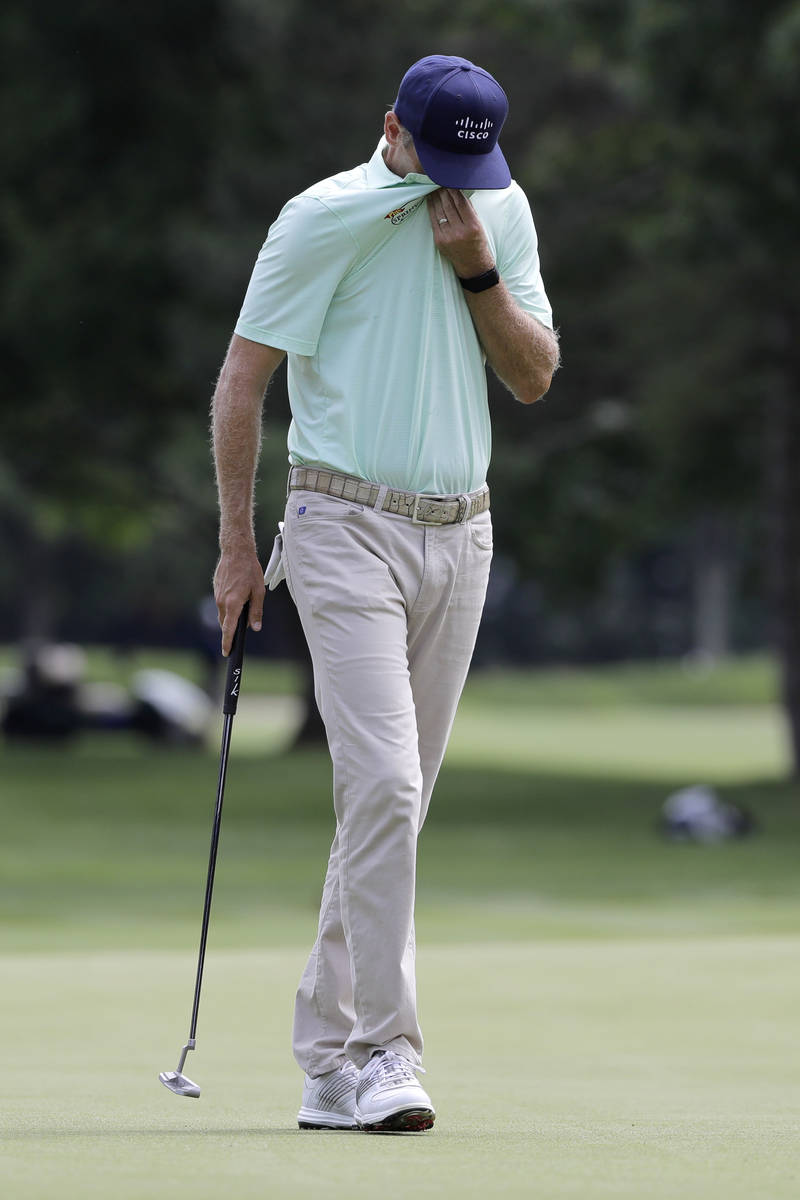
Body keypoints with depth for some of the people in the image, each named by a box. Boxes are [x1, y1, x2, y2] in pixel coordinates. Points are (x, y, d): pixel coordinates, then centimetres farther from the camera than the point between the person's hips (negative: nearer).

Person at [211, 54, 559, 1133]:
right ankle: (386, 1051, -15)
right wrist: (237, 547, -5)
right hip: (349, 527, -5)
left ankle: (329, 1062, 12)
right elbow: (242, 377, -4)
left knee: (396, 801, 6)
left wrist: (475, 266, -8)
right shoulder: (325, 219, -7)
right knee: (383, 784, -17)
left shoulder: (503, 211, 9)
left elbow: (535, 376, 7)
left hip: (460, 532, 5)